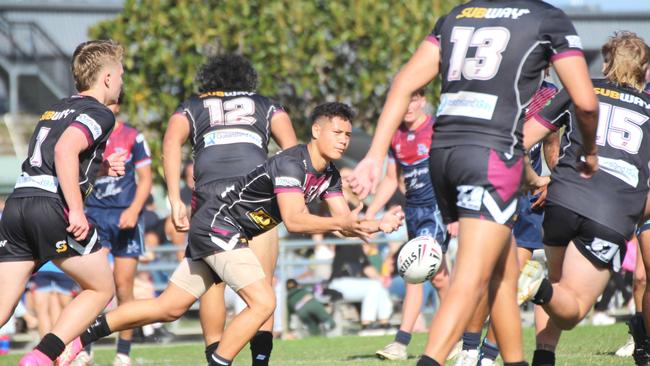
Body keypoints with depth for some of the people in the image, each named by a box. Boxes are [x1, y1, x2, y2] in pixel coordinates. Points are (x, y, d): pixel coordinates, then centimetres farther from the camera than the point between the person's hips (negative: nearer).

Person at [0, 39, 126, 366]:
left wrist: (102, 168, 25)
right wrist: (77, 211, -21)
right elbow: (65, 150, -18)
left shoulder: (56, 109, 26)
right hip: (52, 207, -7)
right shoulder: (100, 114, 0)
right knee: (101, 289, 11)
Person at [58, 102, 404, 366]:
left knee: (168, 308, 10)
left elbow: (343, 219, 1)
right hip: (217, 226, -9)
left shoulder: (328, 174, 6)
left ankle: (79, 338, 16)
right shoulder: (291, 163, -23)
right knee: (263, 303, -19)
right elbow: (294, 220, -32)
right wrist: (340, 224, -36)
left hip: (215, 233, 9)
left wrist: (377, 224, -15)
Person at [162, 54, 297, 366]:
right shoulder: (266, 106, 27)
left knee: (211, 284, 8)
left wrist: (175, 200, 1)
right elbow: (292, 149, 11)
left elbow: (171, 142, 7)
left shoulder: (191, 108, 26)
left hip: (210, 191, 0)